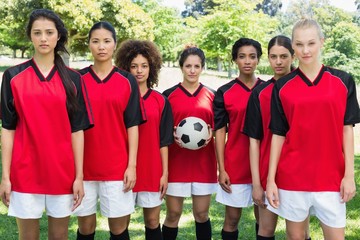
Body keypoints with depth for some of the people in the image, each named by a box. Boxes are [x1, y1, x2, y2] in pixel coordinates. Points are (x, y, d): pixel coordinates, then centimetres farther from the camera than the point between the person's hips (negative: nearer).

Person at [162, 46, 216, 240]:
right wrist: (172, 136, -16)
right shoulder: (169, 95, 1)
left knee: (202, 214, 8)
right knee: (173, 214, 4)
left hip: (204, 162, 1)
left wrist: (211, 134, -10)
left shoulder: (211, 96, 5)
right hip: (176, 162, -1)